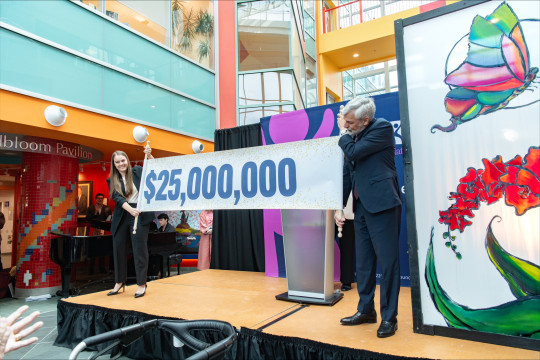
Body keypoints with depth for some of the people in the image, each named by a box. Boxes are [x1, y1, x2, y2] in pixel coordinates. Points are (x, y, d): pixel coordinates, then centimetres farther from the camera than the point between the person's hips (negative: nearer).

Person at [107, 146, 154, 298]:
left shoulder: (138, 171, 5)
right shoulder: (112, 181, 7)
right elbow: (117, 198, -6)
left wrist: (149, 156, -16)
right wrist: (130, 209, -23)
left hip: (140, 215, -3)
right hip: (121, 217, 3)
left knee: (140, 249, -2)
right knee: (118, 248, 10)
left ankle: (141, 284, 8)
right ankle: (119, 282, 27)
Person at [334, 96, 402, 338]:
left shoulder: (382, 128, -6)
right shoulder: (353, 137, 14)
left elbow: (354, 152, -18)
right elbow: (346, 174, 15)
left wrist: (343, 132, 0)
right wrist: (339, 207, 12)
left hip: (382, 204, -7)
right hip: (361, 207, 8)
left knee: (387, 262, -2)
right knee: (363, 262, 12)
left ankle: (389, 317, 11)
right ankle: (366, 310, 26)